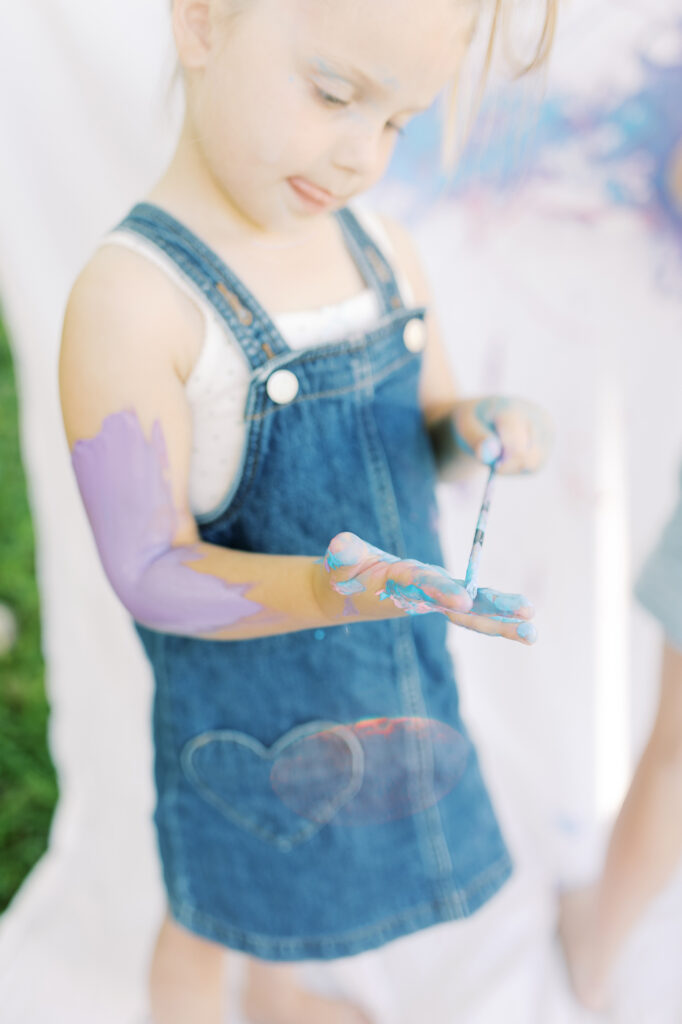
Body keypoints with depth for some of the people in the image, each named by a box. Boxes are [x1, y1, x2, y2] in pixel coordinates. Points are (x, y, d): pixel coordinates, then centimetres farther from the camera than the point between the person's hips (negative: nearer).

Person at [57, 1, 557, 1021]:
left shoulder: (382, 247, -8)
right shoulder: (130, 297, -28)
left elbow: (433, 426, 4)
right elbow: (149, 574, -24)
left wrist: (489, 429, -20)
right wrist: (321, 592, -42)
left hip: (389, 662, 7)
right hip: (245, 684, -6)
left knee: (311, 865, 33)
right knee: (214, 917, 22)